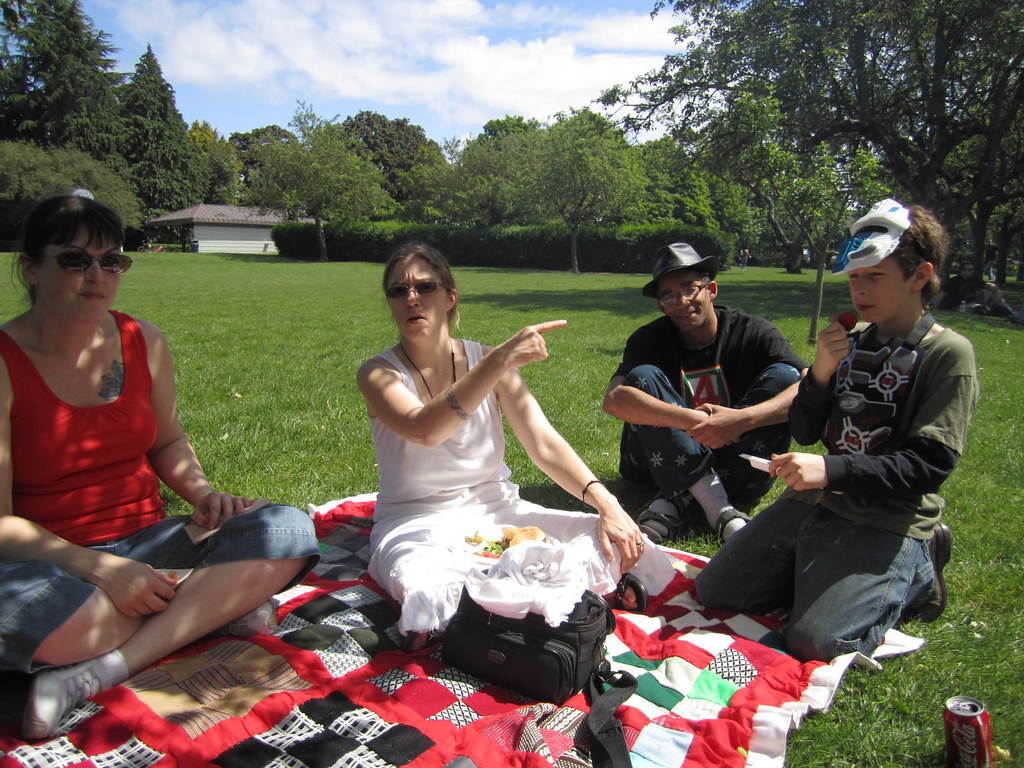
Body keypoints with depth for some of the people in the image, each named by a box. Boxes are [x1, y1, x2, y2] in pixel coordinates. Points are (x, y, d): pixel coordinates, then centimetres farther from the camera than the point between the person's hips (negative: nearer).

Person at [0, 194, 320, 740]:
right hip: (52, 561, -4)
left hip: (148, 542, 5)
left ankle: (95, 674, -21)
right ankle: (216, 603, -13)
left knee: (290, 530, -17)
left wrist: (202, 493, -2)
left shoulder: (143, 342, 4)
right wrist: (98, 568, -25)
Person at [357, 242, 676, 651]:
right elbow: (424, 429, -30)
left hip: (496, 509, 2)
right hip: (417, 524, -1)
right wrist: (500, 361, -38)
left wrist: (606, 503, -21)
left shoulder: (485, 359, 0)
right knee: (433, 596, -36)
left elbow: (544, 443, -6)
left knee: (616, 541, -18)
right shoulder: (378, 373, -8)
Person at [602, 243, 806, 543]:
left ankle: (678, 500, -23)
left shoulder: (753, 332, -7)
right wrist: (690, 420, -38)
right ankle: (716, 505, -27)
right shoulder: (649, 339, -8)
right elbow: (614, 399, -27)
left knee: (784, 376, -19)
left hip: (732, 456, 1)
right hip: (666, 461, 0)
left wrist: (743, 419, -37)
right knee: (642, 377, -21)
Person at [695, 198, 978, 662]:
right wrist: (821, 373, -11)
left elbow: (931, 464, -16)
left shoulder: (948, 353, -8)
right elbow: (805, 433, 8)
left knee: (814, 642, -18)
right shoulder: (853, 341, 9)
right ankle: (829, 575, 18)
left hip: (887, 521, -6)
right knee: (715, 593, 2)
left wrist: (831, 469, -27)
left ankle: (914, 573, 7)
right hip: (812, 502, 6)